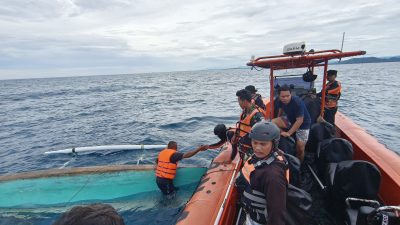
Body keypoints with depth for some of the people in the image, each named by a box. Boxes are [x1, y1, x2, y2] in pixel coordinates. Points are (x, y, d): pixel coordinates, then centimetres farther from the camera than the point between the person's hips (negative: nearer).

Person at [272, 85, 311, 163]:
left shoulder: (297, 102, -32)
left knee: (300, 148, -9)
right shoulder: (281, 101, -14)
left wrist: (289, 133, -32)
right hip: (290, 120, 5)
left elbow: (300, 121, -31)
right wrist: (278, 121, 18)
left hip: (303, 124, -5)